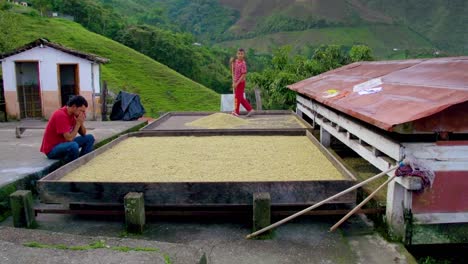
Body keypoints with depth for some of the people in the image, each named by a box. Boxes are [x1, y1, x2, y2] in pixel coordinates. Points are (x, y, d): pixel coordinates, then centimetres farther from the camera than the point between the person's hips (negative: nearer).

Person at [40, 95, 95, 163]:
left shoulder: (74, 114, 1)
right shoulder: (60, 115, -24)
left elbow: (83, 134, 6)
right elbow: (69, 138, -28)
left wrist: (81, 122, -12)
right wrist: (78, 123, -20)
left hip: (64, 143, 9)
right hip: (51, 149, -9)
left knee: (89, 138, 2)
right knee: (74, 146, -37)